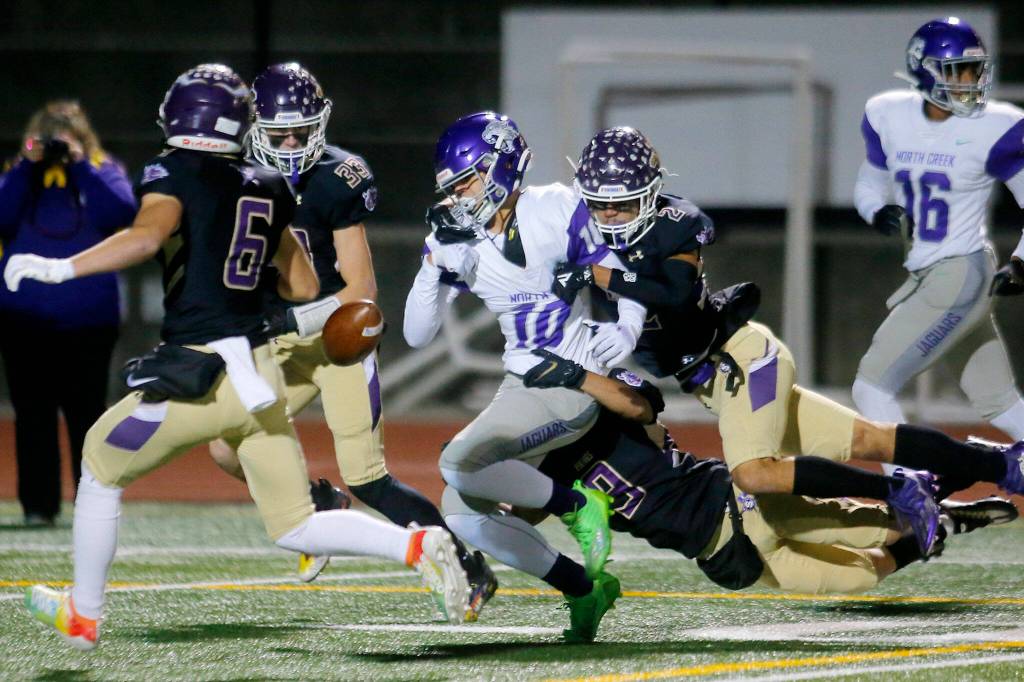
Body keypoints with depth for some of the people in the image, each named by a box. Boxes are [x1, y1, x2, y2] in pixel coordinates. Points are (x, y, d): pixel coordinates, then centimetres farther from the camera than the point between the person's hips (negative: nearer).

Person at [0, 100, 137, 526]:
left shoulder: (101, 174, 6)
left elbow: (121, 212, -13)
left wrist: (80, 164, -13)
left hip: (87, 321, -1)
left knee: (86, 412, 1)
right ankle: (38, 505, 5)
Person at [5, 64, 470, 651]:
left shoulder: (174, 174, -5)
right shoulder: (268, 189, 13)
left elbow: (148, 235, -25)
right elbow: (305, 287, 18)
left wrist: (60, 268, -23)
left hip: (200, 376, -6)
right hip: (262, 374, 6)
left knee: (102, 465, 18)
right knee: (297, 527, 11)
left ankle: (83, 614, 27)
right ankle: (417, 546, -10)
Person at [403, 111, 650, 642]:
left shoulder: (557, 211, -9)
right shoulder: (457, 240, 3)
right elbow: (417, 335, 0)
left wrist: (624, 330, -19)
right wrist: (437, 265, -12)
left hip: (574, 385, -7)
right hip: (523, 388, 7)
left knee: (462, 464, -23)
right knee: (461, 511, -2)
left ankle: (577, 507, -3)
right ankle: (583, 588, 7)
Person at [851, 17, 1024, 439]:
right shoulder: (889, 119, 4)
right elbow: (869, 186, 16)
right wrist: (881, 213, -6)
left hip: (960, 275, -6)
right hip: (923, 276, 6)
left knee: (872, 388, -11)